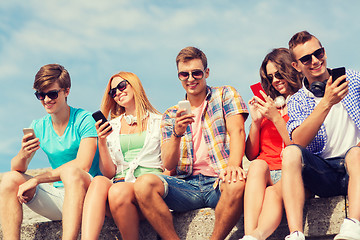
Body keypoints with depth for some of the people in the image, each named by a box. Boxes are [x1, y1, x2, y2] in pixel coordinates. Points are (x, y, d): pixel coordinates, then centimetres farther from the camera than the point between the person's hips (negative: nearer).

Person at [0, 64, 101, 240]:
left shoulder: (84, 120, -6)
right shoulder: (38, 127, 9)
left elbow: (83, 165, -19)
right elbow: (17, 168, 3)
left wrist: (36, 180, -19)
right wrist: (23, 155, -22)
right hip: (57, 196, 6)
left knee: (70, 170, -34)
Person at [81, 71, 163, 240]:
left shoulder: (158, 121, 15)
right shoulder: (111, 127, 22)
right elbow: (109, 173, 13)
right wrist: (102, 142, 1)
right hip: (120, 181, 2)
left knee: (118, 191, -36)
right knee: (98, 182, -33)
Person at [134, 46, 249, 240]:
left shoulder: (225, 95, 12)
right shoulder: (170, 115, 18)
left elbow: (237, 131, -6)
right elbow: (168, 165, 8)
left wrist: (232, 165, -26)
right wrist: (177, 134, -13)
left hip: (218, 181, -2)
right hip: (186, 184, 2)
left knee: (237, 184, -39)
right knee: (145, 184, -27)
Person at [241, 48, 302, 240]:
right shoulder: (266, 106, 24)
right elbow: (251, 155, 21)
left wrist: (276, 118, -5)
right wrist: (255, 120, 8)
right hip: (265, 173, 3)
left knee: (273, 193, -36)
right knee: (257, 165, -33)